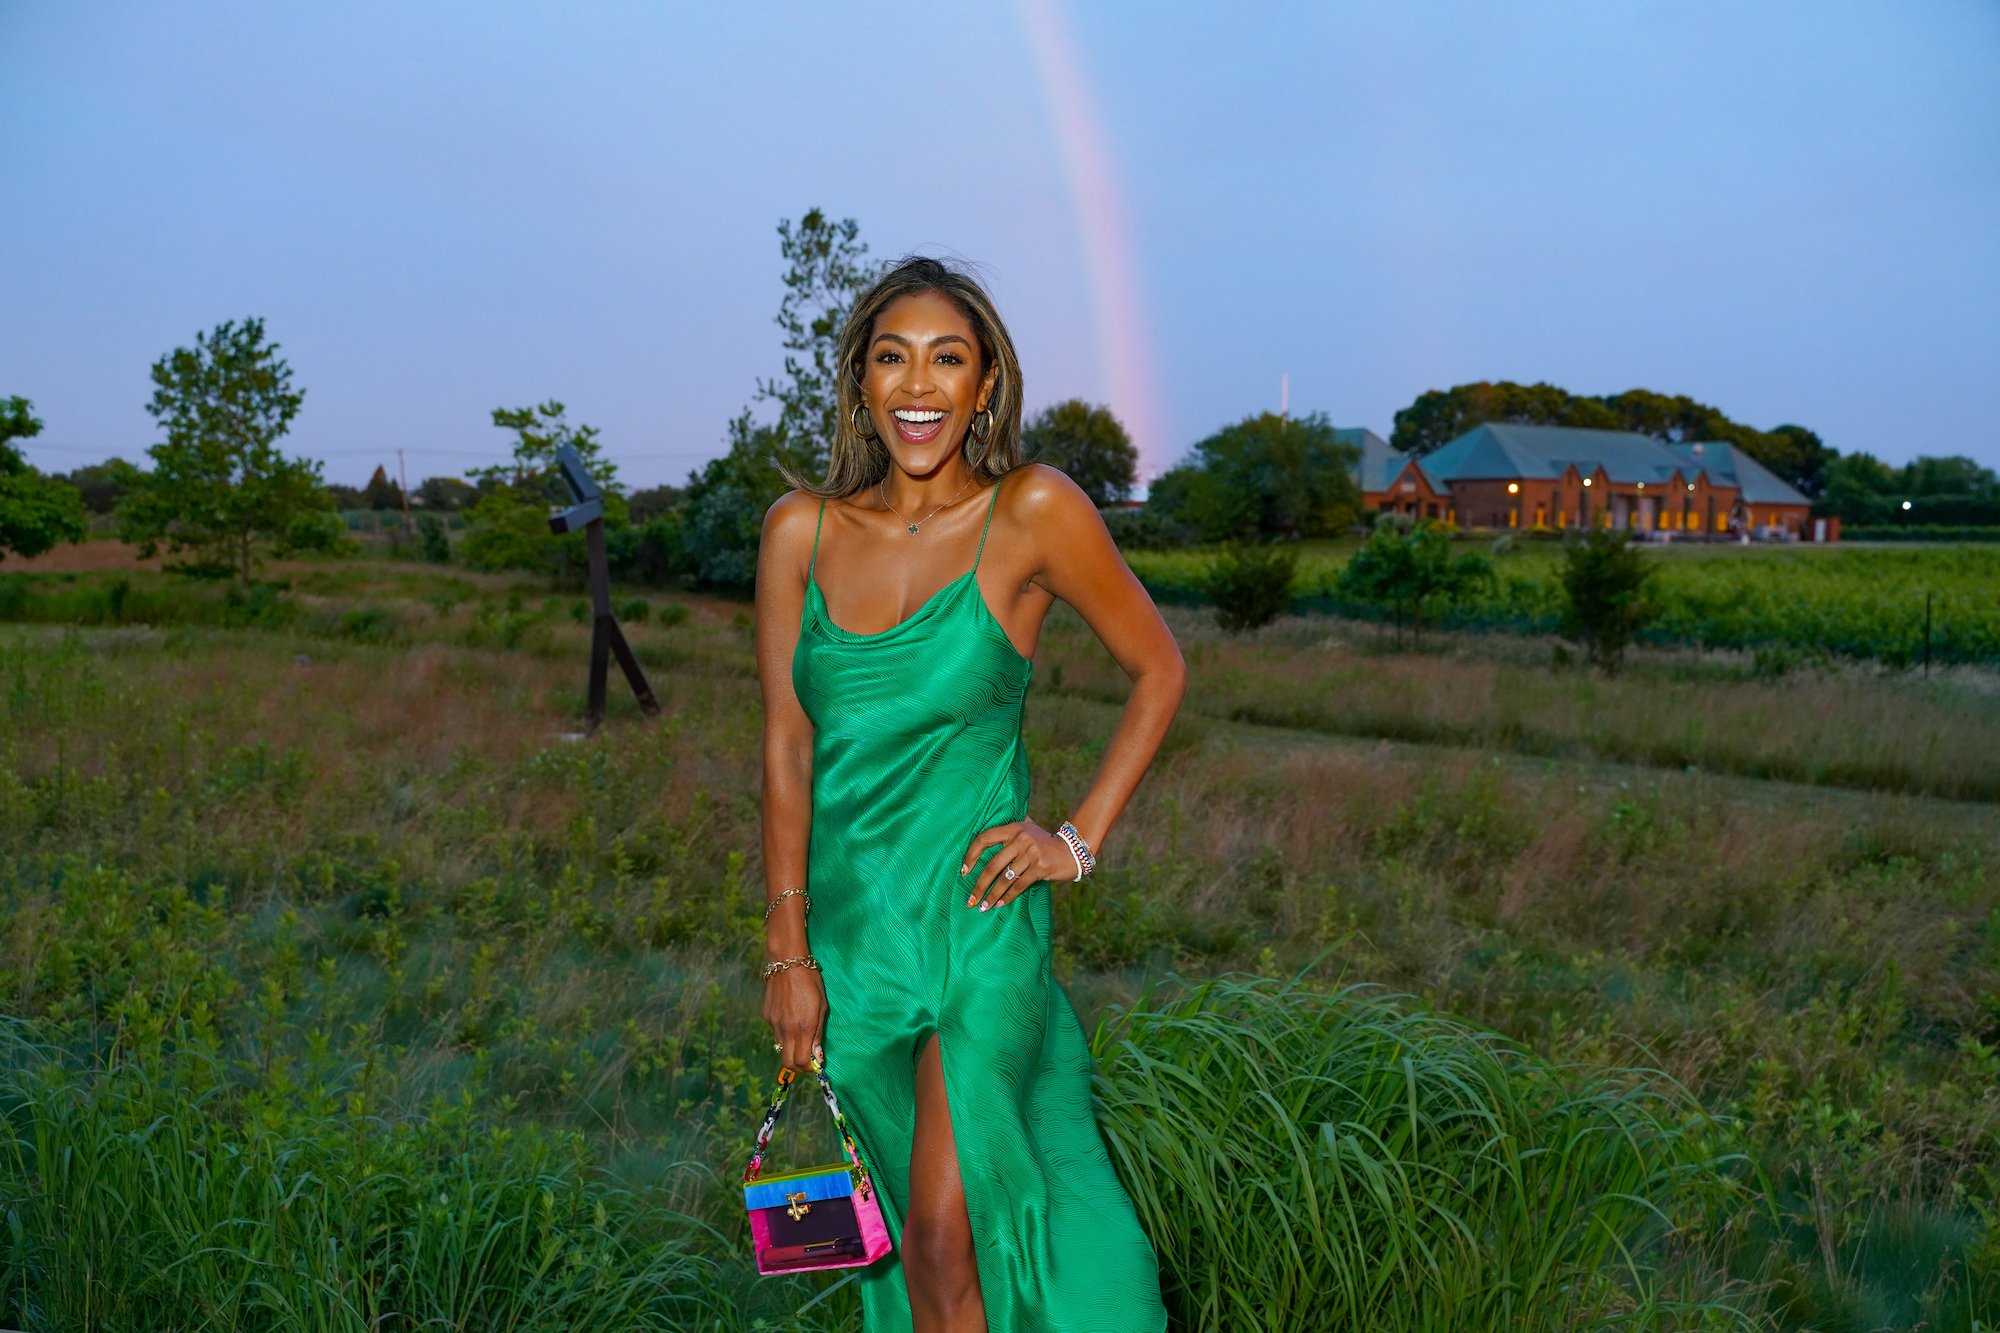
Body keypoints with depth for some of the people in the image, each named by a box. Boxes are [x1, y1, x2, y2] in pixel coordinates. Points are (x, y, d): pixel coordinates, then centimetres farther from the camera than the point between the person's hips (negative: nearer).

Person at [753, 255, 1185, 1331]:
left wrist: (1081, 839, -3)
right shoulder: (803, 528, 0)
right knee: (906, 1228, 15)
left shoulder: (1033, 512, -8)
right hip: (848, 919, 4)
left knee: (947, 1232, -7)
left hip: (977, 911, -3)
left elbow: (1158, 670, 3)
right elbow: (788, 742, -1)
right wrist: (788, 949, -3)